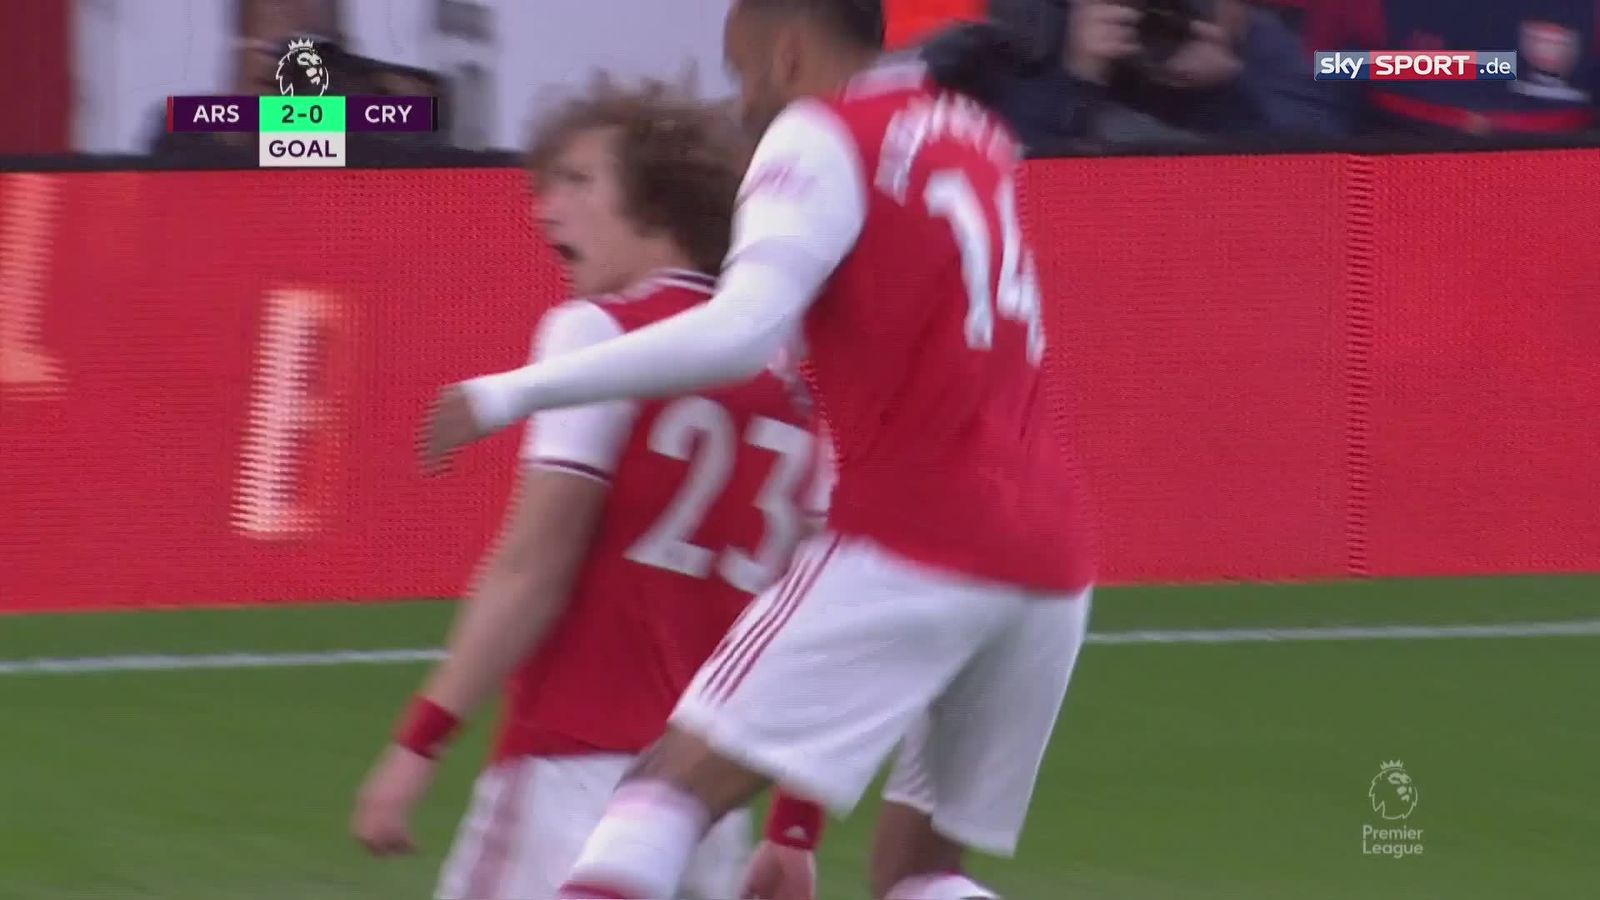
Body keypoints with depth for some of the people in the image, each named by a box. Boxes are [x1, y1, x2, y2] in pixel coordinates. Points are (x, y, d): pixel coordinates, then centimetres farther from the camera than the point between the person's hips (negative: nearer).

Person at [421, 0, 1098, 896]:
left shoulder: (821, 139, -3)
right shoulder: (977, 138, 20)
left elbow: (740, 331, -19)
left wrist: (514, 392, -16)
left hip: (910, 548, -7)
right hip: (1050, 555, 7)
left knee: (681, 779, -10)